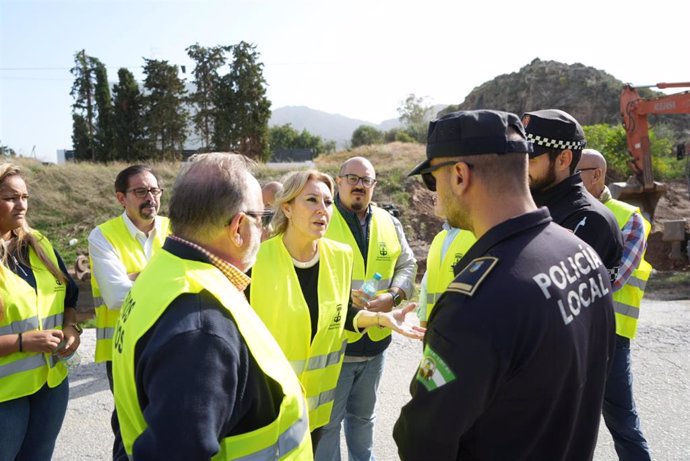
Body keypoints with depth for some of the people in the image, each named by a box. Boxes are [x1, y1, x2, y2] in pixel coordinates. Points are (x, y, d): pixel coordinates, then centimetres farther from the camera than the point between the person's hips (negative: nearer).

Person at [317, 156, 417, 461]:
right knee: (327, 420, 9)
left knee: (363, 415, 25)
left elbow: (407, 265, 10)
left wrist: (392, 297, -9)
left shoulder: (389, 223, 6)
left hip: (376, 341, 5)